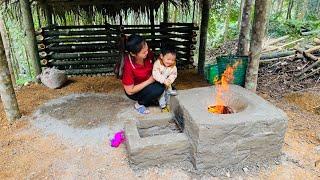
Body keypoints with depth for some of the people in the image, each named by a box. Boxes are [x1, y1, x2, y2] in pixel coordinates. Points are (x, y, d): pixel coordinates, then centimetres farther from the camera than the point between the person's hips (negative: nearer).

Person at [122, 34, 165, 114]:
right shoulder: (129, 67, -34)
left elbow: (154, 64, 6)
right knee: (158, 89, -27)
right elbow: (130, 91, -26)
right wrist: (149, 81, -26)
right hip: (134, 91, -6)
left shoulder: (148, 54, -19)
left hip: (148, 82, 6)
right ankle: (139, 104, -3)